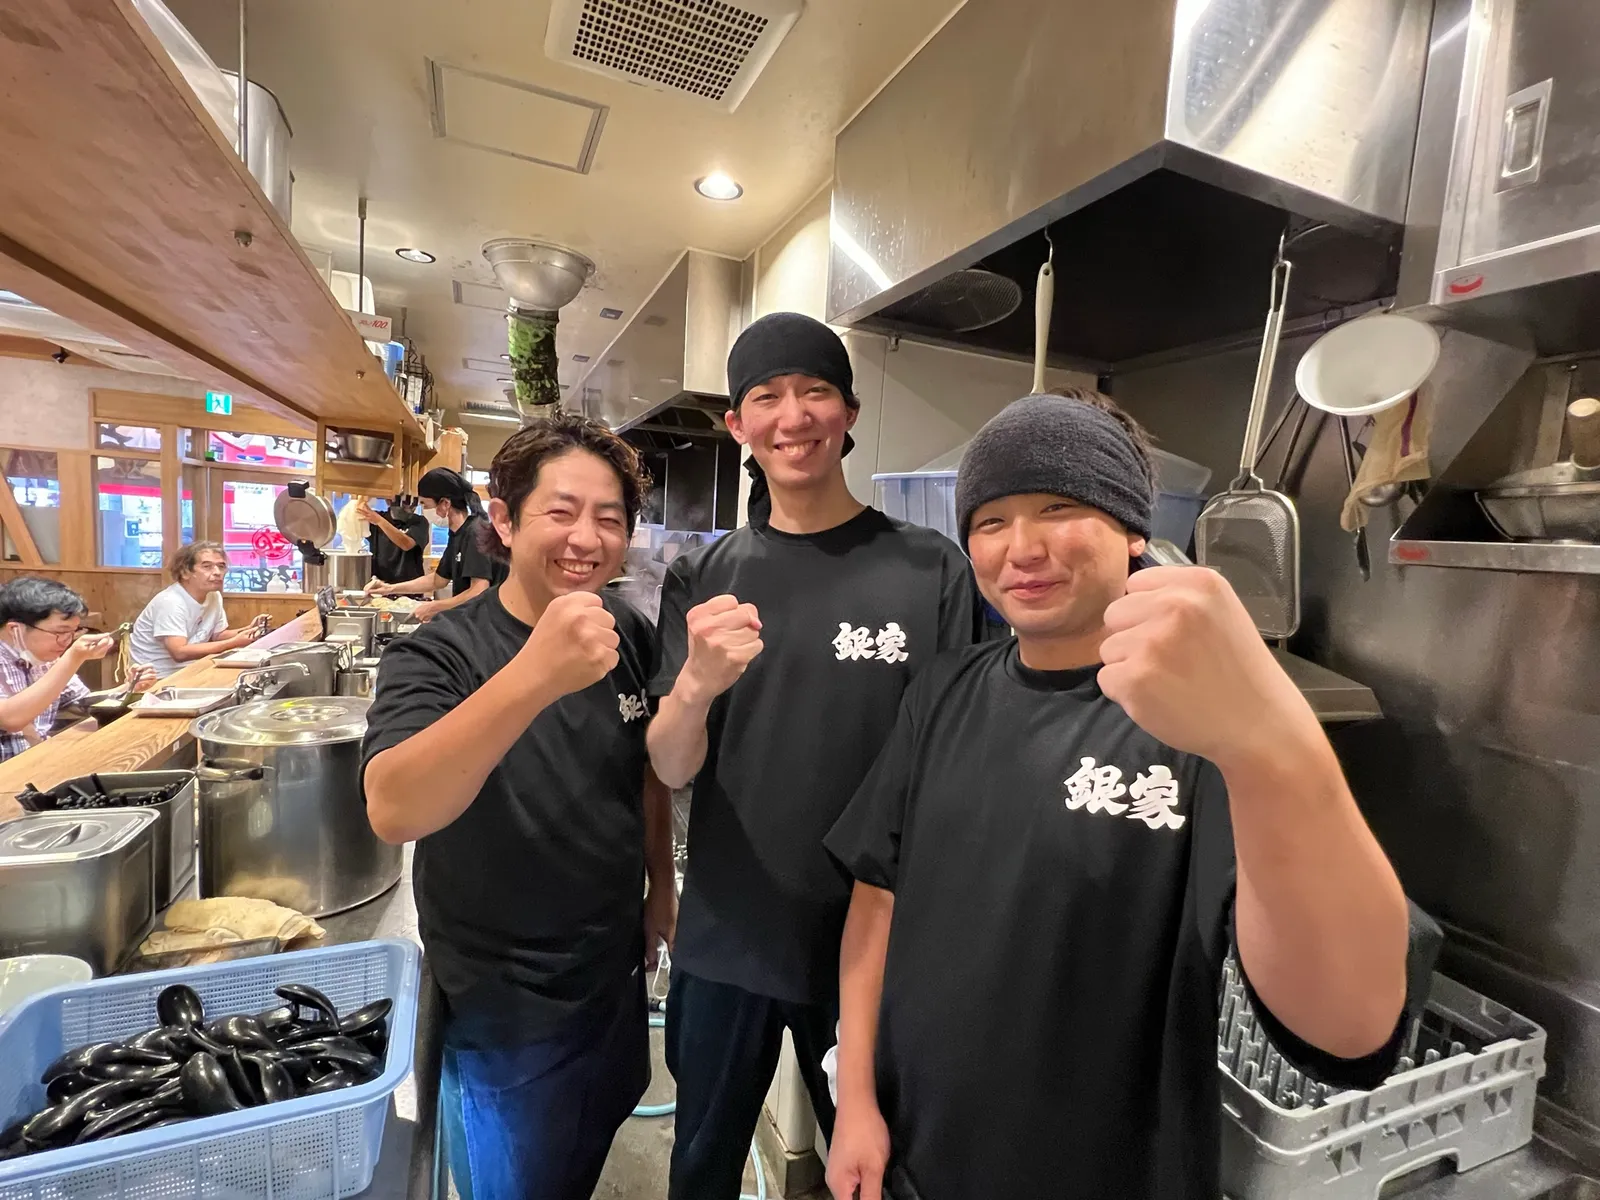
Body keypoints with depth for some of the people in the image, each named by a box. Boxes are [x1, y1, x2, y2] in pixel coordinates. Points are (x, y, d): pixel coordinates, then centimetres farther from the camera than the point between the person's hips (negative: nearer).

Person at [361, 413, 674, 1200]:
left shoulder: (633, 638, -9)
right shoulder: (440, 654, -22)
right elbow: (392, 811, -39)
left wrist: (661, 887, 8)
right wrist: (534, 677, -52)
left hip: (616, 980, 5)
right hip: (502, 1014, -4)